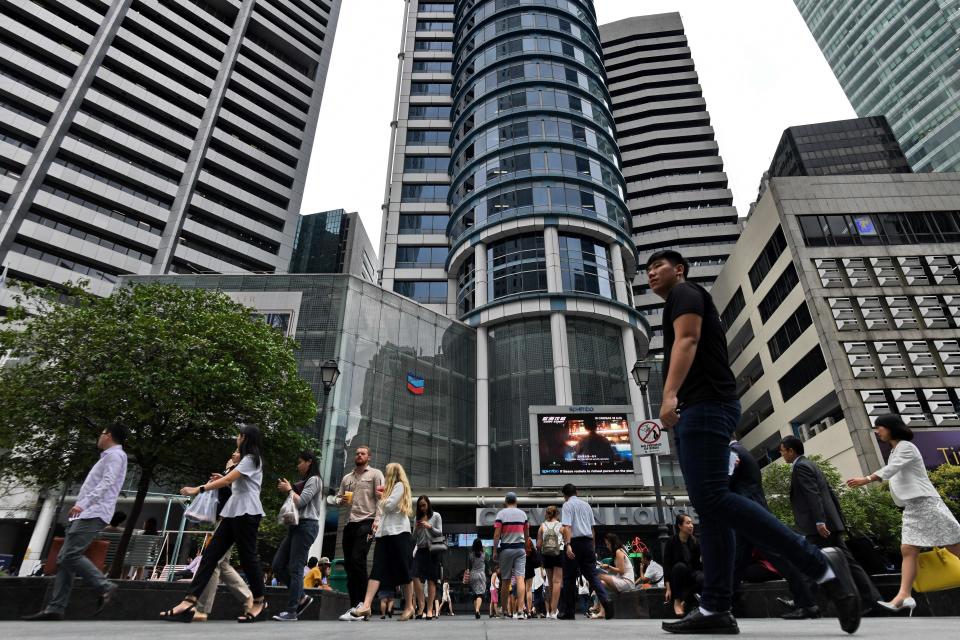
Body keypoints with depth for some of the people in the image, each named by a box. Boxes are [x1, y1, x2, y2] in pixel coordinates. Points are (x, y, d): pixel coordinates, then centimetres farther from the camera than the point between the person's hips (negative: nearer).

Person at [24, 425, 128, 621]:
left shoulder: (115, 454, -5)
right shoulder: (108, 456, 27)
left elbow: (107, 483, -19)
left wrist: (83, 504, -28)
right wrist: (80, 505, 24)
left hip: (93, 514, -10)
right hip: (84, 514, 10)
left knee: (71, 555, -19)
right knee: (63, 559, 5)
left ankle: (106, 588, -17)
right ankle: (55, 608, 4)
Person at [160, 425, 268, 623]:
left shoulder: (251, 459, -7)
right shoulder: (248, 460, 25)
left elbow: (226, 480, -16)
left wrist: (198, 489, -15)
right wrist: (225, 480, 20)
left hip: (246, 512, -10)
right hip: (233, 512, 10)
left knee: (247, 556, -5)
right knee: (210, 554, 0)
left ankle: (259, 601, 8)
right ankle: (189, 602, -5)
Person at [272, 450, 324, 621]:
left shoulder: (314, 480, -5)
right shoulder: (304, 483, 23)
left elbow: (300, 502, -15)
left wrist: (289, 489, -1)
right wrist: (288, 489, 10)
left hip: (306, 525, -10)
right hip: (296, 526, 10)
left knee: (295, 568, -8)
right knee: (278, 565, 6)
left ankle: (291, 611, -3)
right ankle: (301, 597, 14)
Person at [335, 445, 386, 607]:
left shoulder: (375, 474, 3)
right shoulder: (347, 478, 20)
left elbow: (381, 499, -5)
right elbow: (338, 498, 23)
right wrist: (341, 500, -2)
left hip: (366, 522, -6)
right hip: (349, 523, 6)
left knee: (357, 560, -18)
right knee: (348, 563, 6)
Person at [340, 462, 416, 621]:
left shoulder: (400, 485, -2)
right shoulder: (390, 488, 25)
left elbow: (389, 505, -12)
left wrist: (382, 500, 4)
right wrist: (377, 521, 10)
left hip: (399, 532, -8)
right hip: (385, 533, 8)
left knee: (403, 570, -2)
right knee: (377, 569, -4)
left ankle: (409, 607, 6)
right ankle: (366, 606, -12)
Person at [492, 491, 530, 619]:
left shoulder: (501, 513, -3)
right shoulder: (522, 513, 8)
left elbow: (497, 534, -9)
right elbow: (527, 535, 12)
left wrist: (495, 551, -5)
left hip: (506, 548, -2)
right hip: (520, 548, 2)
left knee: (505, 581, 8)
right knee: (520, 578, -5)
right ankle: (519, 610, -15)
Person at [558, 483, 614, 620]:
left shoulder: (567, 505, -1)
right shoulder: (586, 505, 16)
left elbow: (567, 527, -15)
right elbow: (592, 528, 18)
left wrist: (567, 545, -23)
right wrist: (593, 548, 24)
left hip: (574, 542, -5)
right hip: (588, 542, 5)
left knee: (569, 578, 6)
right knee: (592, 574, 4)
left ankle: (569, 612, 12)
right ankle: (606, 600, -19)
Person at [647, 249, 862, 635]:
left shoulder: (684, 293, 3)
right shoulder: (684, 301, 31)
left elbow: (687, 340, -15)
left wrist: (670, 394, -27)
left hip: (705, 406, -10)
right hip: (699, 410, 10)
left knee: (713, 499, -19)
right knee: (709, 507, 1)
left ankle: (820, 564, -11)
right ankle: (715, 609, 0)